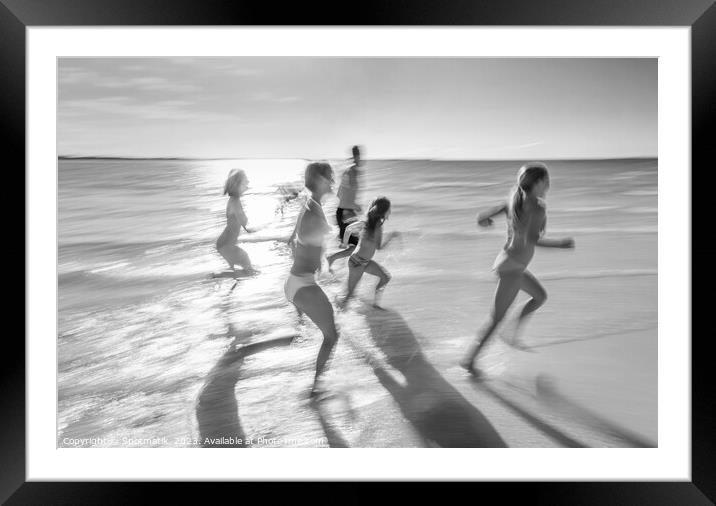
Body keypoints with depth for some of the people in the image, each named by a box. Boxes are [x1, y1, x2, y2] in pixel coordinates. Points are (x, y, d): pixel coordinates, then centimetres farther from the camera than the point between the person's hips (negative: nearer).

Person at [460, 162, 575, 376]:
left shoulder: (513, 201, 3)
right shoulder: (538, 207, -19)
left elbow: (481, 217, 1)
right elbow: (531, 240, -29)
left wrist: (484, 218, 22)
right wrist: (561, 244, -22)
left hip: (510, 263, 9)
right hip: (511, 268, -9)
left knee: (540, 296, 25)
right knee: (496, 318, -1)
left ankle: (514, 335, 25)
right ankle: (469, 359, 7)